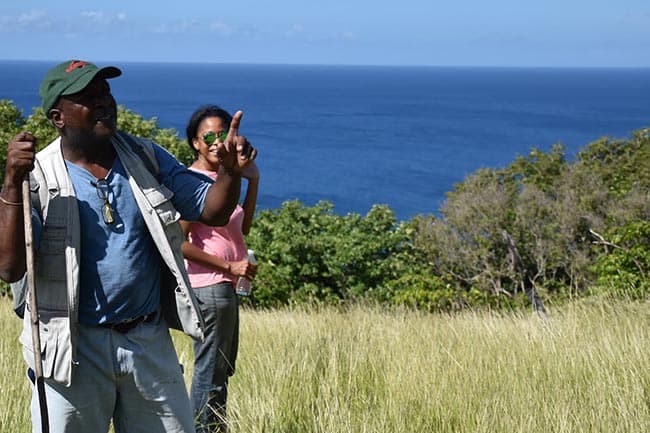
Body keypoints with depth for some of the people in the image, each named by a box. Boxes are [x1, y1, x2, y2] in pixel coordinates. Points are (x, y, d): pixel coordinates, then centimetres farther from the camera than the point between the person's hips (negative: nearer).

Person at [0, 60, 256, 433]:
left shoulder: (148, 159, 6)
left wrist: (231, 172, -14)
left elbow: (211, 210, 7)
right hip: (74, 349, -4)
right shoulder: (36, 178, -8)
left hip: (150, 342, 4)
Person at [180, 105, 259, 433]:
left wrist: (253, 182, 10)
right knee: (210, 371, -5)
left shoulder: (222, 179, 12)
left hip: (224, 286, 10)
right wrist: (229, 266, -17)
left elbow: (243, 228, 17)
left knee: (223, 367, 18)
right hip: (208, 286, -10)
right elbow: (179, 243, -20)